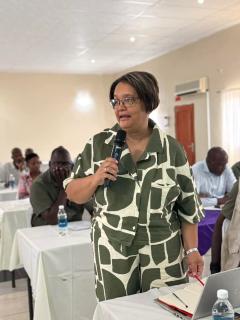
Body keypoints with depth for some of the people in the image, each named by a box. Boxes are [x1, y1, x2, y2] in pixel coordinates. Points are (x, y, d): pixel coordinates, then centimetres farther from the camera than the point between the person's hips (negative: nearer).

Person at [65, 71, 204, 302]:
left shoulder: (171, 148, -2)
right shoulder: (98, 145, -2)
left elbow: (187, 205, 2)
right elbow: (72, 194, 2)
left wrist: (192, 250, -1)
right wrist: (96, 178, -17)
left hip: (165, 255, 0)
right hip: (113, 255, 0)